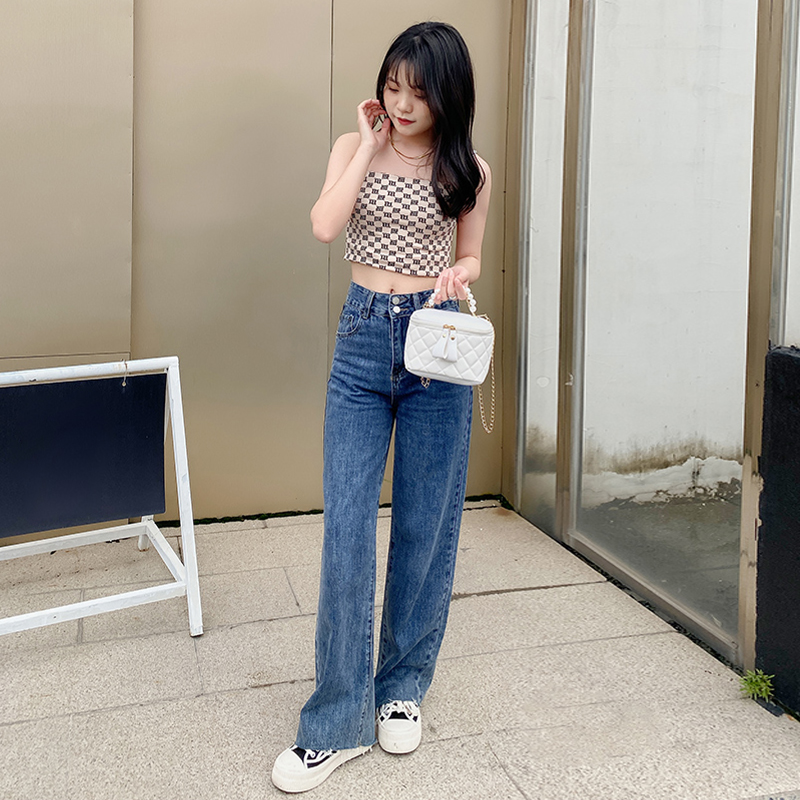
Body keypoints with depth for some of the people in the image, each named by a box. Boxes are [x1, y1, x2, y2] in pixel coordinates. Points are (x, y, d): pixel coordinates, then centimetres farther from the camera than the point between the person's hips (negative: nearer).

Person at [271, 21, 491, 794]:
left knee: (425, 525, 6)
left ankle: (403, 688, 25)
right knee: (346, 526, -4)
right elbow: (325, 225, -12)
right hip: (363, 338, 0)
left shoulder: (470, 170, 5)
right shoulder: (355, 147, 5)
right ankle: (338, 719, 6)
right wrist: (370, 143, -6)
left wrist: (458, 275, -9)